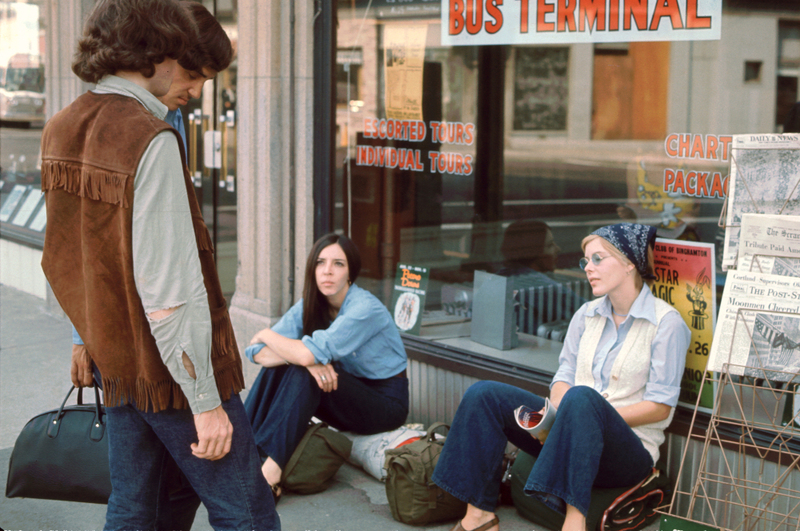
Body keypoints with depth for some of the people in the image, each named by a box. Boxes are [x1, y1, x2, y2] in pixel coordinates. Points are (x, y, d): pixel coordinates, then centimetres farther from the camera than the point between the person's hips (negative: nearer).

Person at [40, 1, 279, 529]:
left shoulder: (60, 130, 5)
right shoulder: (150, 141, -21)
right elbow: (170, 285, -24)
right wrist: (206, 401, -19)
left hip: (115, 361, 9)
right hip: (171, 368, -8)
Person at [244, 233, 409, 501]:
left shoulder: (365, 308, -24)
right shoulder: (310, 306, -3)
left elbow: (310, 353, -34)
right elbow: (256, 352, -12)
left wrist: (267, 335, -14)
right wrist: (309, 359, -31)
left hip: (385, 403, -6)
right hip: (347, 392, 7)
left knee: (304, 374, -28)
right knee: (276, 366, -15)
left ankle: (271, 470, -32)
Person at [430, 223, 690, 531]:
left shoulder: (667, 323, -7)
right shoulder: (586, 315, 13)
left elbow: (661, 407, -11)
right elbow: (564, 376, 10)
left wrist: (592, 415, -18)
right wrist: (556, 410, -13)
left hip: (631, 451, -6)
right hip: (574, 435, 6)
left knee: (582, 397, -39)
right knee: (484, 395, -11)